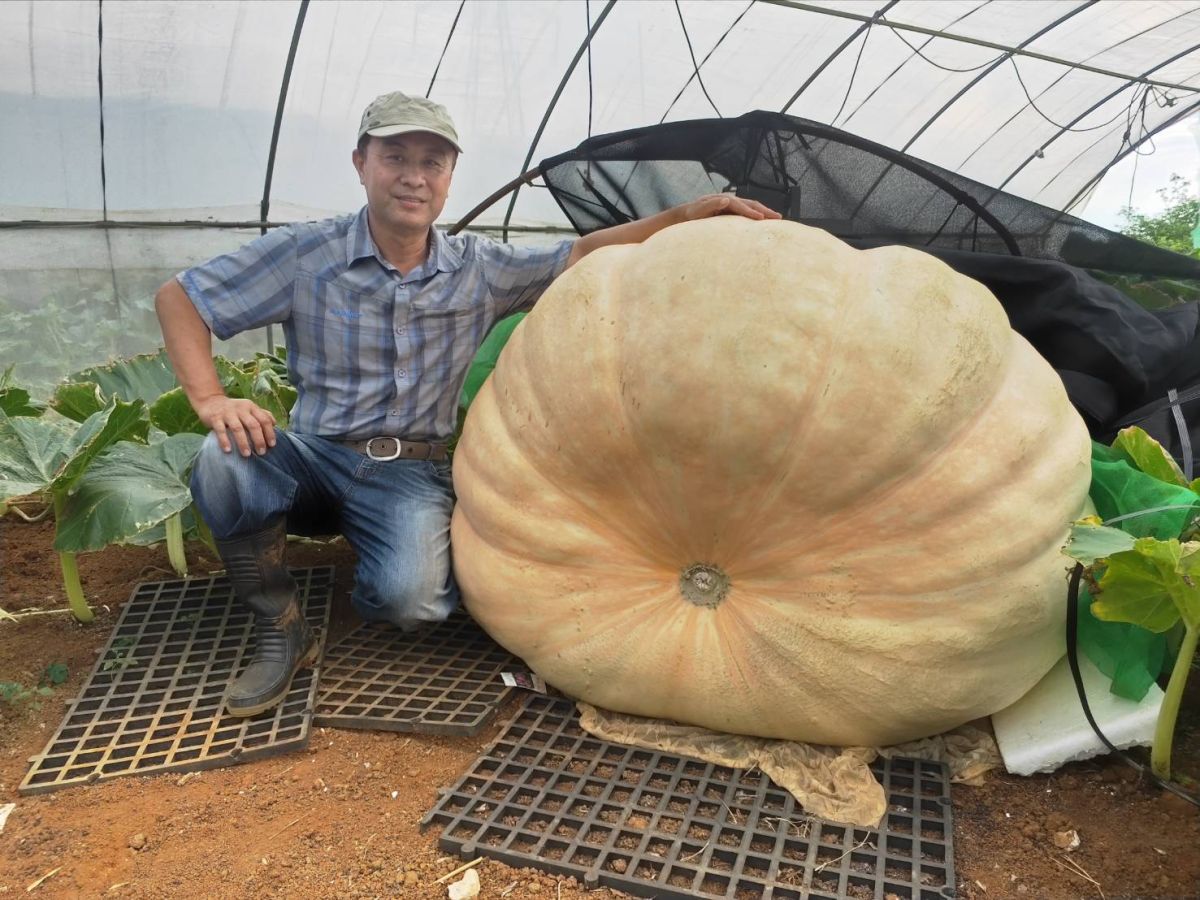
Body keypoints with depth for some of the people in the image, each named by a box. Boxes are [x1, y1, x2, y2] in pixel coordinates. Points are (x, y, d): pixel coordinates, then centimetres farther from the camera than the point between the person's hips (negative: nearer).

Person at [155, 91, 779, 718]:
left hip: (412, 473, -1)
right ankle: (282, 632, -8)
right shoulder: (306, 254, -4)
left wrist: (687, 216, -1)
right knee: (226, 461, -31)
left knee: (409, 597, -30)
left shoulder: (479, 270, 3)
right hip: (313, 456, 1)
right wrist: (209, 399, -17)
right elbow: (177, 297, -1)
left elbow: (582, 257, 7)